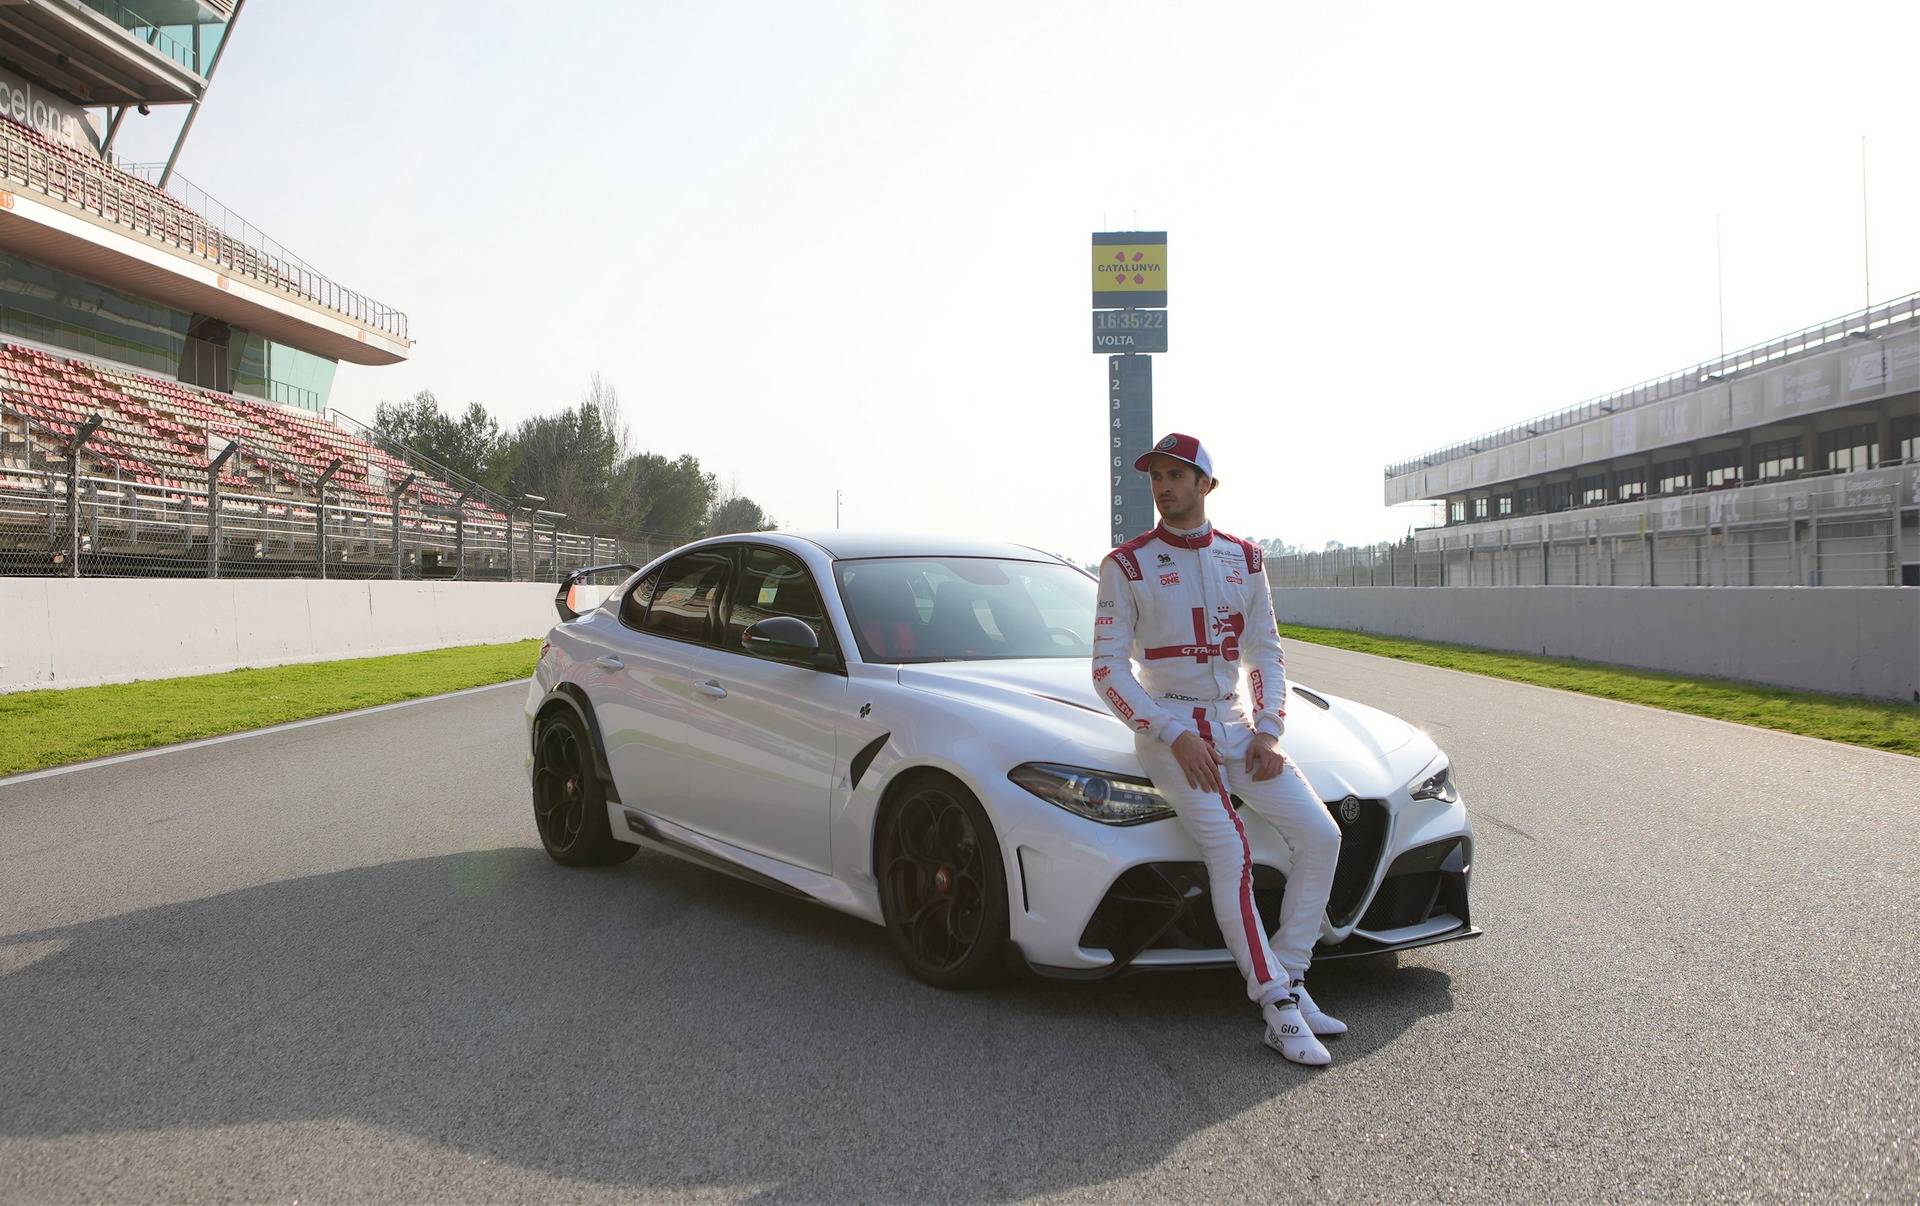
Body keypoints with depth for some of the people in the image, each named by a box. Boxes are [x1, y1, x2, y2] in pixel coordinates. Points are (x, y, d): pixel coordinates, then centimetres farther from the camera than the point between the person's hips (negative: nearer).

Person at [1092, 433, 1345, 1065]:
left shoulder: (1244, 559, 10)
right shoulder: (1127, 564, -4)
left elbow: (1265, 653, 14)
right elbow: (1108, 668, -7)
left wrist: (1267, 730, -2)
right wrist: (1175, 736, -17)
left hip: (1236, 723, 5)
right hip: (1168, 728, -5)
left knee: (1320, 834, -7)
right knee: (1230, 853, -23)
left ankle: (1289, 978, 3)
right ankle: (1278, 1009, -17)